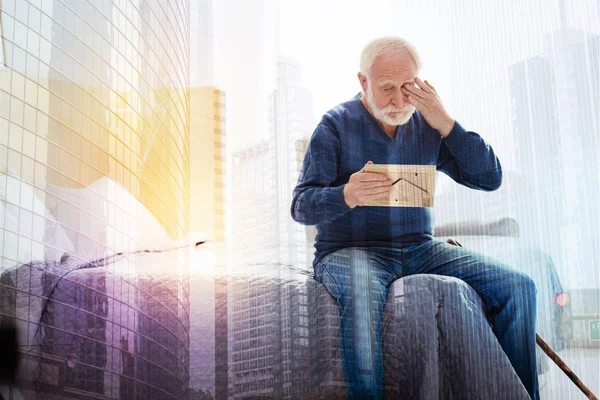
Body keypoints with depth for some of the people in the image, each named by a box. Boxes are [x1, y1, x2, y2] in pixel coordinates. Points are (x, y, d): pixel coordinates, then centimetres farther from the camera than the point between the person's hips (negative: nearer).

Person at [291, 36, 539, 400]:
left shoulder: (427, 125, 8)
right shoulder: (337, 124, -2)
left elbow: (489, 179, 2)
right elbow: (302, 207, -9)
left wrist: (444, 122, -10)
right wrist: (347, 196, -32)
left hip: (420, 248, 4)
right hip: (349, 249, -4)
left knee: (518, 286, -13)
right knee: (363, 294, -41)